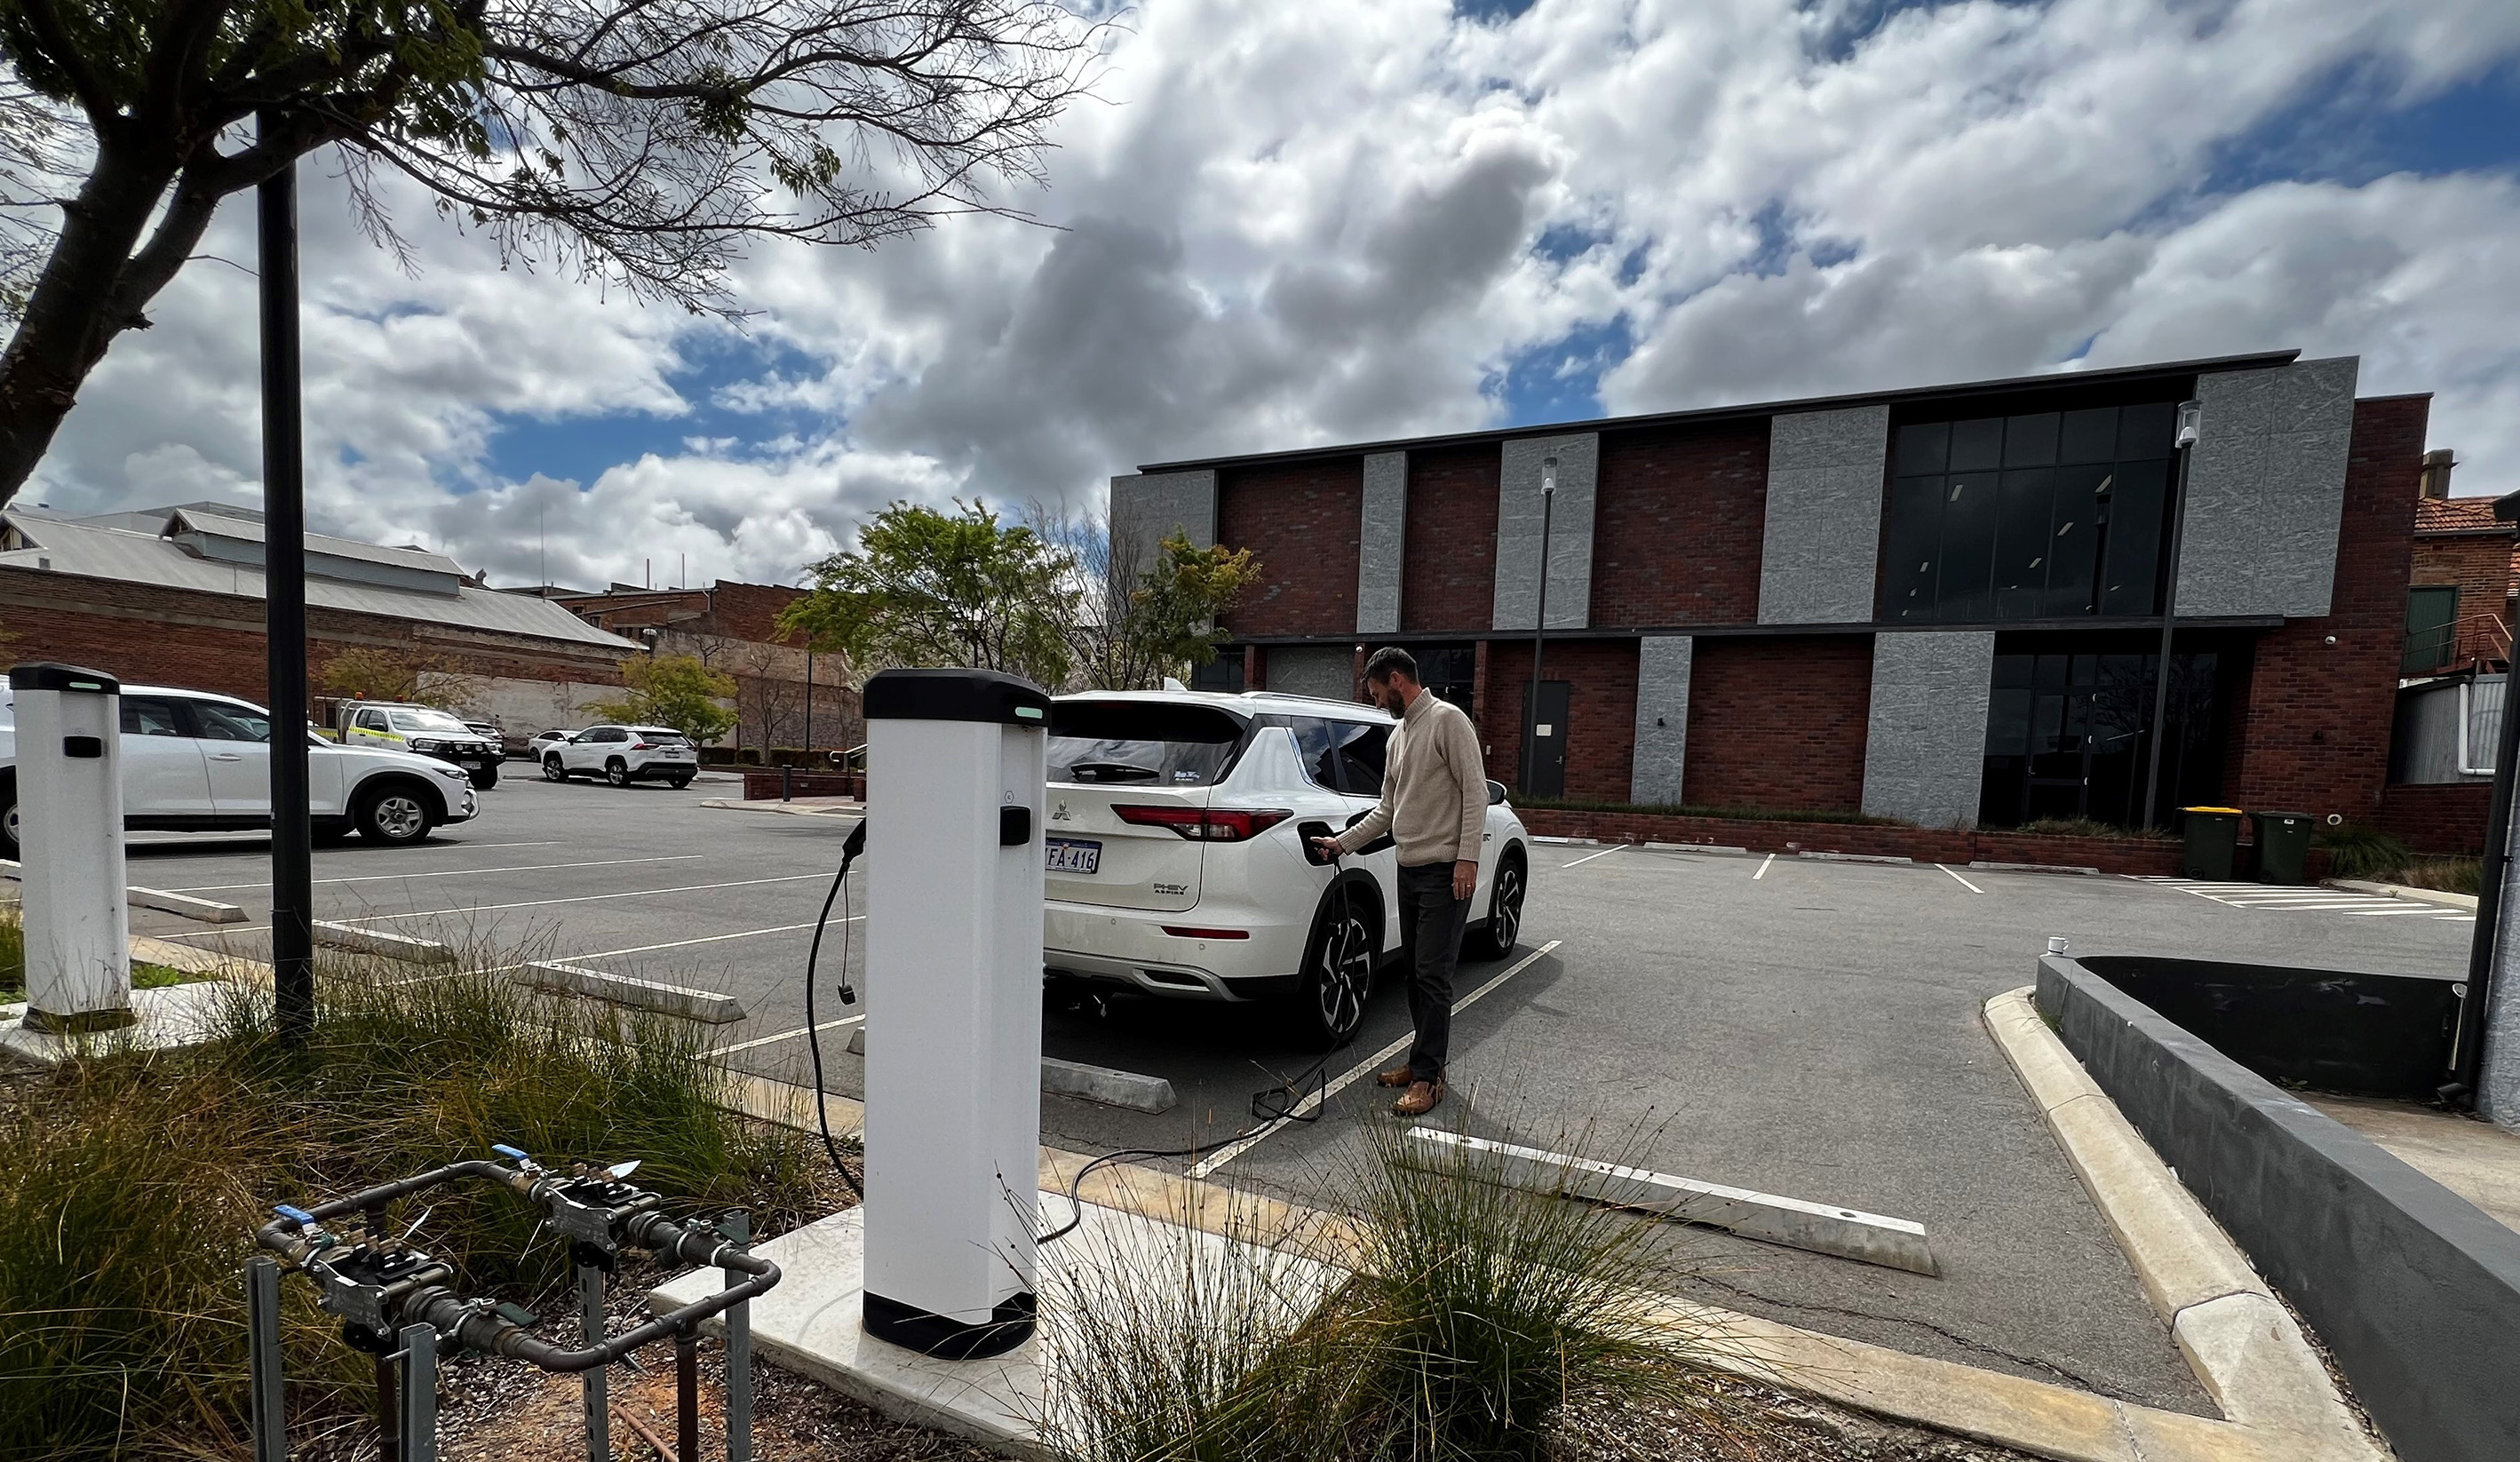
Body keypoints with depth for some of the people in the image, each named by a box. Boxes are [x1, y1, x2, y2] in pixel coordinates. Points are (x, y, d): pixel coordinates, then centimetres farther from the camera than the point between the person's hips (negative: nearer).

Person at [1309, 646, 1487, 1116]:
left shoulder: (1447, 720, -9)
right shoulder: (1399, 735, 17)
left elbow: (1475, 791, -15)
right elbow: (1387, 809, 22)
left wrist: (1467, 857, -21)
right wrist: (1342, 843, 16)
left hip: (1445, 871, -9)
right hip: (1409, 869, 9)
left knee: (1432, 973, -7)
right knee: (1415, 970, 13)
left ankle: (1428, 1077, -1)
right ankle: (1423, 1060, 24)